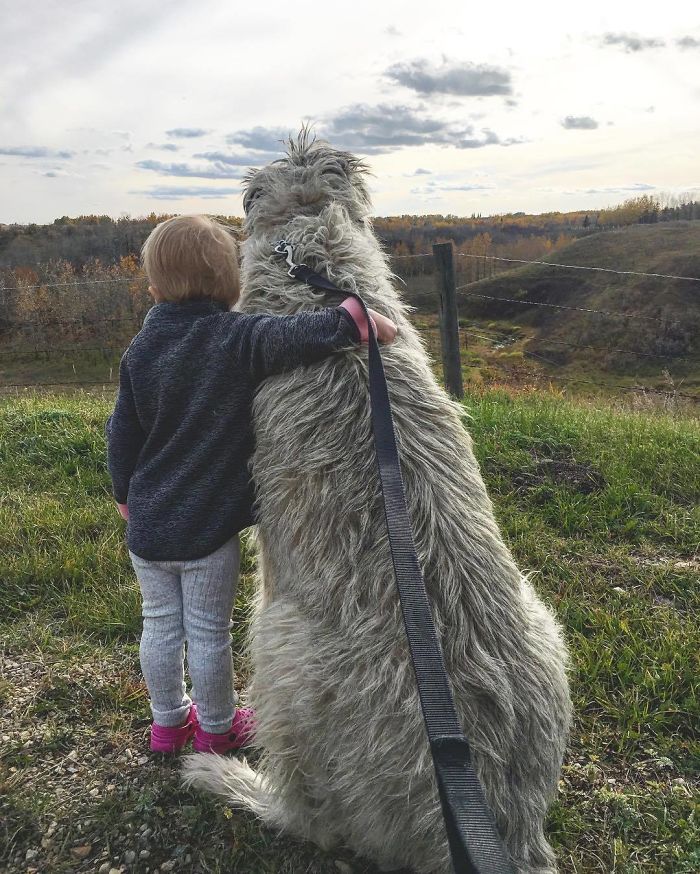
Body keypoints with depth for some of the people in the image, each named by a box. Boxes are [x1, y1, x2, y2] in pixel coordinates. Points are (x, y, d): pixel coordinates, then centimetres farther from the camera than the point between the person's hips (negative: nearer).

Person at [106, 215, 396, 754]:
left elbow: (122, 435, 7)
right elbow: (297, 336, -36)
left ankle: (168, 720, 39)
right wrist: (359, 318, -28)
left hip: (147, 523, 5)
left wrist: (126, 494, 19)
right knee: (209, 631, 12)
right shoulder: (239, 339, -15)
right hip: (208, 526, -4)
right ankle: (217, 727, 33)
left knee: (161, 625, 20)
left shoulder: (140, 350, 1)